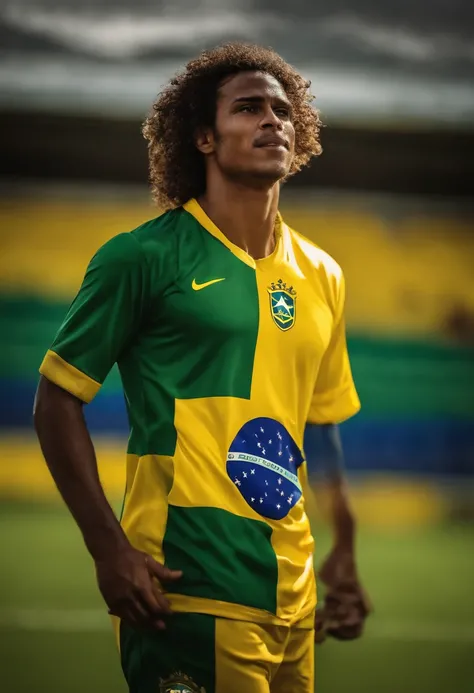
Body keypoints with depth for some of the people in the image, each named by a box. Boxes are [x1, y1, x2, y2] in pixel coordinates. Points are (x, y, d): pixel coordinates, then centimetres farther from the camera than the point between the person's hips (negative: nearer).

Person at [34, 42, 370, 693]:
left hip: (293, 592, 6)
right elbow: (57, 399, -5)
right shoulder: (145, 255, -6)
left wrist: (344, 554, 15)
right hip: (187, 591, -6)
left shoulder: (322, 276, 12)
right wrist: (109, 548, -13)